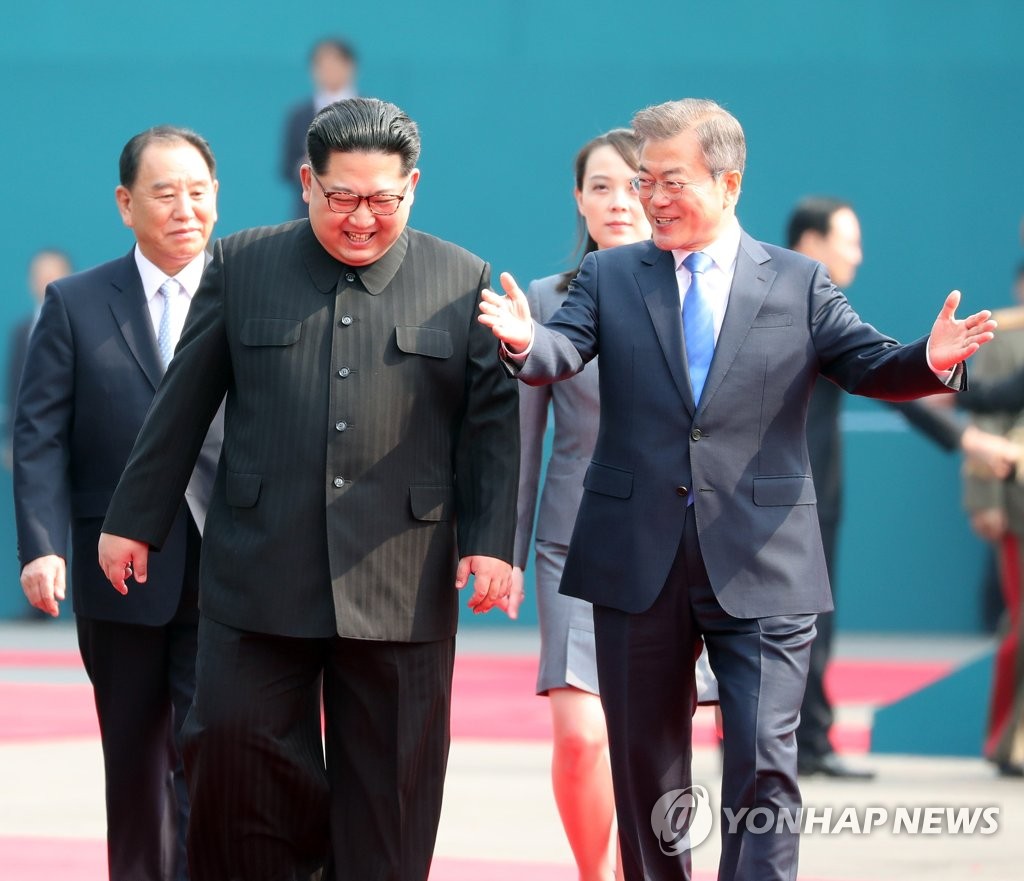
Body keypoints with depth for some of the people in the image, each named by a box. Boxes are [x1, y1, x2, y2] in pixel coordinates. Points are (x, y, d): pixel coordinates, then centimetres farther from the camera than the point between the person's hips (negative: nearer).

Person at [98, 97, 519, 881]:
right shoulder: (242, 266, 6)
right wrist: (134, 521, 11)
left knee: (387, 792, 2)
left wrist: (493, 543, -4)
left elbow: (494, 424, 5)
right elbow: (182, 406, 10)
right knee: (232, 757, -4)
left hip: (401, 590, 0)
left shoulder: (464, 282, 5)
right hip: (260, 575, 1)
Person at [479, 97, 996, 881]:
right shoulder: (610, 277, 7)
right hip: (638, 562, 2)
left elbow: (869, 364, -5)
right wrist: (526, 342, -32)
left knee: (764, 762, -9)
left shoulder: (799, 283, 4)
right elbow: (563, 353, -8)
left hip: (759, 566, -2)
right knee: (646, 765, 11)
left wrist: (930, 361, -27)